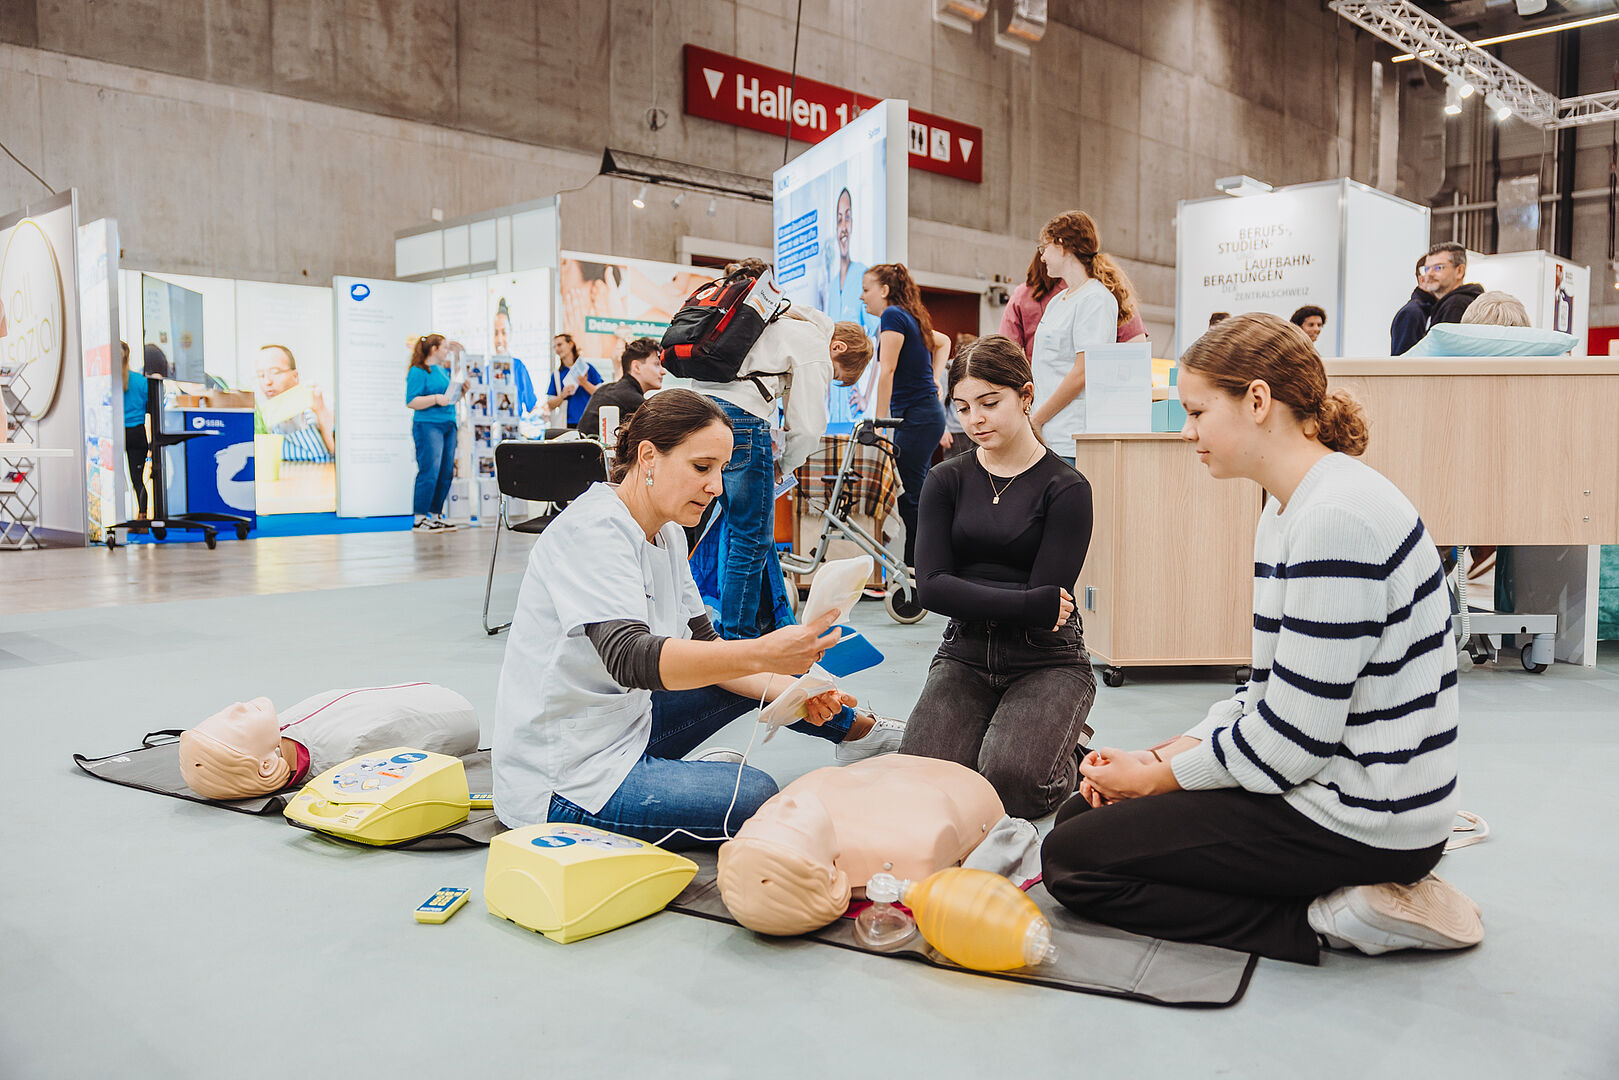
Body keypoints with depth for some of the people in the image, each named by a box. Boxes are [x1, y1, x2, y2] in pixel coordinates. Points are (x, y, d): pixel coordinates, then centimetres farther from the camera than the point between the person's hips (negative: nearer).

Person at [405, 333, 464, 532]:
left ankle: (436, 515, 15)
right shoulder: (418, 372, -6)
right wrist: (435, 398, -22)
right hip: (428, 425, -8)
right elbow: (412, 402, -12)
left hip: (448, 425, 8)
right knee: (429, 473, -11)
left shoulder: (443, 371, 19)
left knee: (446, 473, 7)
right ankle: (419, 519, -6)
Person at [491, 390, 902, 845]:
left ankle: (857, 730, 32)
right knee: (756, 795, -20)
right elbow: (630, 660, -36)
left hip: (623, 727, 9)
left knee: (756, 678, 11)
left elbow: (702, 642, 8)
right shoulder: (593, 530, -23)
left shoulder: (667, 533, 5)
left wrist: (787, 688, -8)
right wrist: (760, 653, -47)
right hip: (562, 780, -9)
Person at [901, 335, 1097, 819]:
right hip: (965, 656, 3)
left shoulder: (1065, 489, -7)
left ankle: (1070, 755, 10)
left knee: (1011, 783, -26)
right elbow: (931, 588, -8)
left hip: (1046, 661, -3)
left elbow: (1048, 600, -12)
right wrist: (1031, 603, -16)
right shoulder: (946, 482, 5)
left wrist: (969, 596, -7)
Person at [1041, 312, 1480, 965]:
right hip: (1325, 781, 10)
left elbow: (1291, 741, -23)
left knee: (1071, 860, -8)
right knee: (1082, 813, 13)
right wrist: (1174, 750, 1)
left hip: (1360, 821, -10)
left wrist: (1159, 776, -8)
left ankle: (1324, 918, -7)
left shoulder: (1336, 519, -23)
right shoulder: (1288, 508, 10)